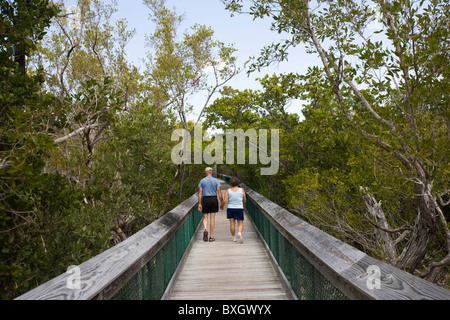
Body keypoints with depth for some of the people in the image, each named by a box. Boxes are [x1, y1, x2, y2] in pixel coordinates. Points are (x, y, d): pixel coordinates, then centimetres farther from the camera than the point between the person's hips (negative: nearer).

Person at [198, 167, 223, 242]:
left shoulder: (202, 181, 0)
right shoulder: (216, 181, 0)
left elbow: (200, 193, -3)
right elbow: (219, 192, -5)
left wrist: (199, 204, -1)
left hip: (205, 200, 0)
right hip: (214, 199, 0)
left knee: (205, 217, 9)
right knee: (212, 218, 5)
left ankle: (205, 230, -21)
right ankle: (211, 237, 6)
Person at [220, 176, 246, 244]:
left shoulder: (228, 191, -5)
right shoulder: (242, 190, -3)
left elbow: (224, 201, -9)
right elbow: (244, 200, 6)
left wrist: (222, 206, 10)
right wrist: (244, 205, 27)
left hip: (230, 208, 1)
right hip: (239, 208, -1)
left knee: (232, 223, 10)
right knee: (240, 223, 6)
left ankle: (234, 238, 16)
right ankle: (239, 233, -21)